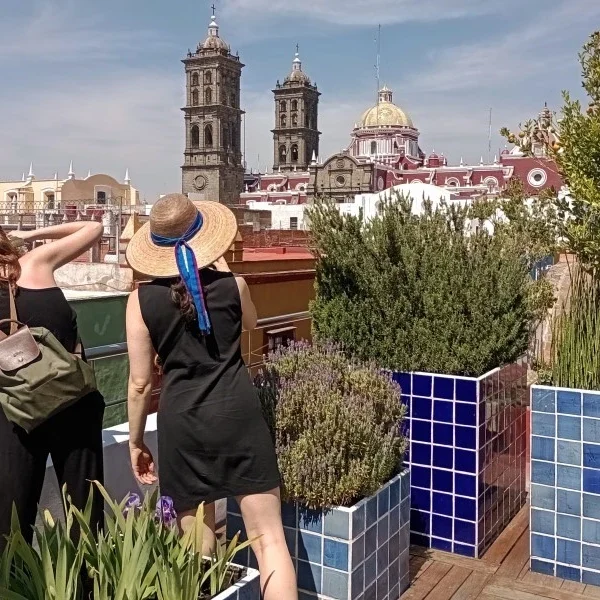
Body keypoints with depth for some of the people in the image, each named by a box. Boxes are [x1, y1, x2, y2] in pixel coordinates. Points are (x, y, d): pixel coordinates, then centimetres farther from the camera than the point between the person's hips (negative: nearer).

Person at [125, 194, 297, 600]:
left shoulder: (141, 301, -2)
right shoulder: (233, 285, -1)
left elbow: (141, 383, 1)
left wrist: (136, 440, 15)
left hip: (182, 423, 0)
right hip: (238, 413, 0)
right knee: (268, 538, 5)